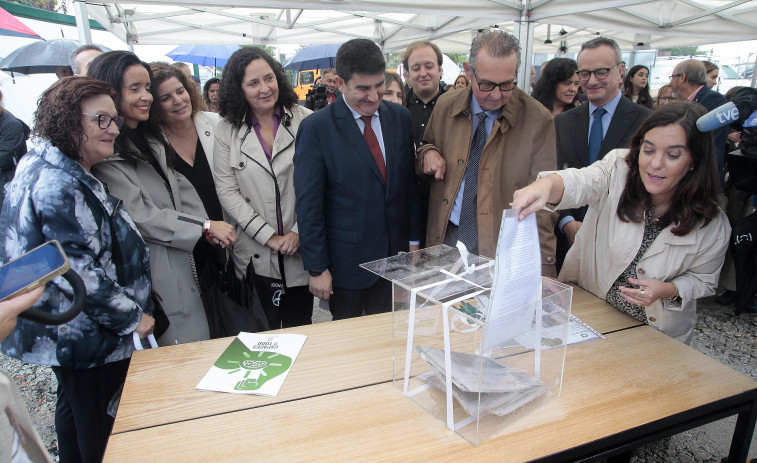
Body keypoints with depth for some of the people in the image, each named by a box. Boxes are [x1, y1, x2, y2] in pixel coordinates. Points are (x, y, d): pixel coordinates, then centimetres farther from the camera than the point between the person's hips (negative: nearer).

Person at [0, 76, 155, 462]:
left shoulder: (43, 166, 8)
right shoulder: (61, 185, -25)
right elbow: (80, 272, -28)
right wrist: (132, 317, -17)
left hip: (61, 333, 11)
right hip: (86, 338, -10)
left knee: (73, 409, 27)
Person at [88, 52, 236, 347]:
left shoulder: (150, 143, 15)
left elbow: (182, 189, 9)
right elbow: (139, 216, -19)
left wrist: (209, 227, -8)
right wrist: (206, 227, -13)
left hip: (179, 265, 8)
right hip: (149, 274, -8)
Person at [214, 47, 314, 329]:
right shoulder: (228, 130, 2)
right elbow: (227, 191, -2)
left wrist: (299, 233, -9)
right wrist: (269, 237, -10)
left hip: (300, 251, -1)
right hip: (255, 255, 1)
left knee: (300, 330, 12)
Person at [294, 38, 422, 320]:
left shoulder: (400, 117, 3)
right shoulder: (315, 128, -11)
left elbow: (410, 183, 9)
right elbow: (308, 204, -11)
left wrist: (414, 240, 8)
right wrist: (317, 268, -11)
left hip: (395, 254, 4)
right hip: (345, 261, -3)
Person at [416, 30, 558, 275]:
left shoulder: (538, 119, -9)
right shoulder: (445, 106, 2)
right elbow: (428, 146, 20)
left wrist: (543, 266, -21)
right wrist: (428, 153, -6)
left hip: (502, 247, -3)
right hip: (445, 239, 3)